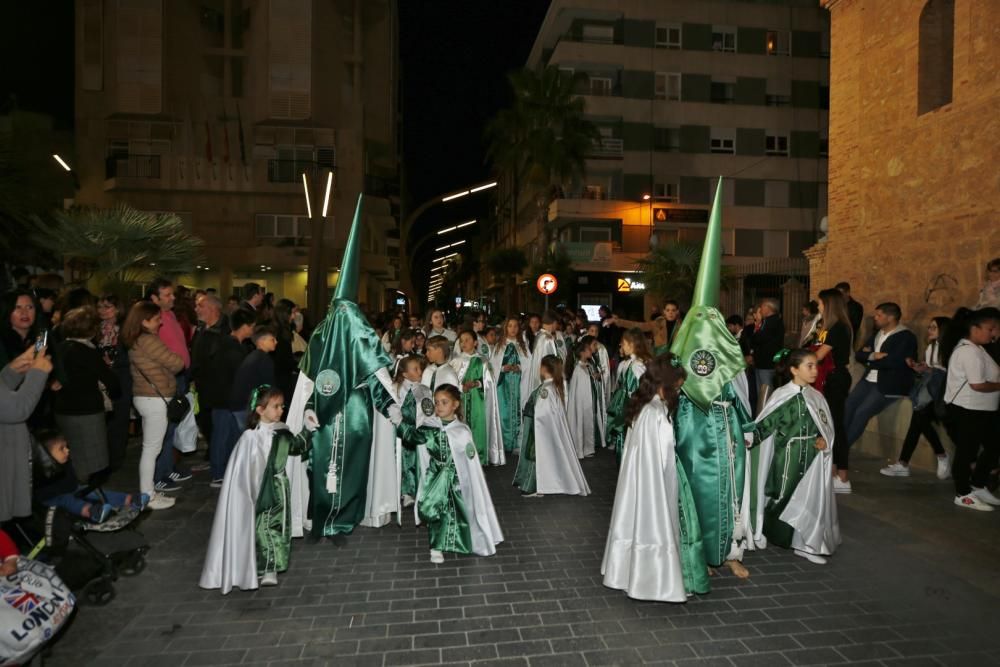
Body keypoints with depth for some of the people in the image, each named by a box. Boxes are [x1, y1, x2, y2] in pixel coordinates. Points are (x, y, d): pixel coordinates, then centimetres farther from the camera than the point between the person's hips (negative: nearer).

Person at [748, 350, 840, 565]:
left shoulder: (816, 396, 5)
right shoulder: (782, 396, -9)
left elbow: (826, 427, 12)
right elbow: (765, 424, -11)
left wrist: (824, 440, -8)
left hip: (812, 458, 4)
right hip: (787, 456, -4)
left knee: (810, 498, 5)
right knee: (783, 497, 2)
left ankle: (805, 544, 18)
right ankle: (776, 536, 22)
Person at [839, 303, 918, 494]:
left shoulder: (906, 337, -10)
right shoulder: (877, 333, 14)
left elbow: (896, 361, -23)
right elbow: (859, 355, 8)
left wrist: (871, 359, -10)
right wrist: (875, 356, -12)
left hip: (888, 385, -7)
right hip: (869, 380, 7)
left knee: (861, 413, -15)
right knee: (847, 407, -8)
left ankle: (841, 448, -3)